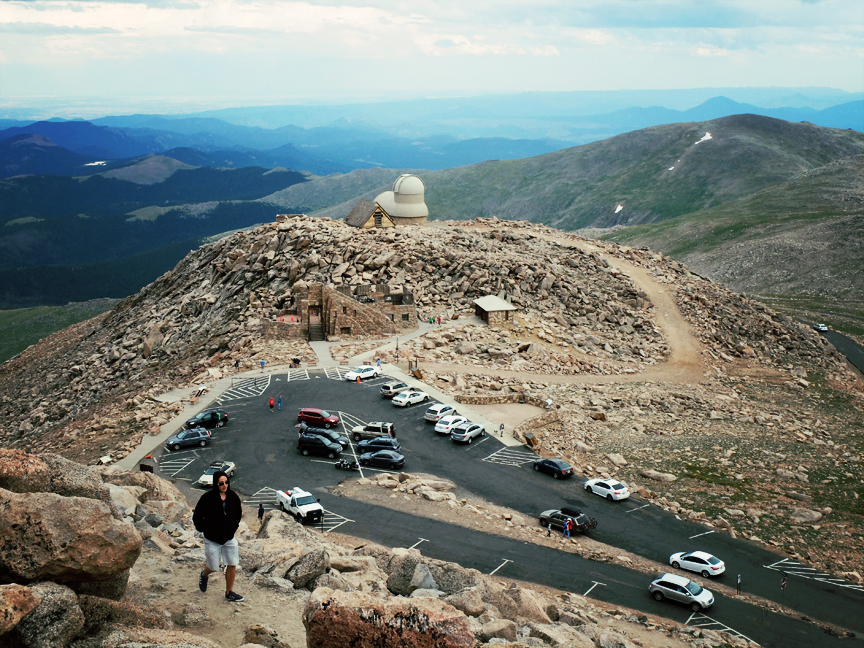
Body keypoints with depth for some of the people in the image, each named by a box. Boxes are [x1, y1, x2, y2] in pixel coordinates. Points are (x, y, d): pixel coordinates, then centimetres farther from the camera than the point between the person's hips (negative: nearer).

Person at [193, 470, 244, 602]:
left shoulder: (233, 496, -4)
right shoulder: (207, 498, -18)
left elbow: (238, 513, 15)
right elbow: (197, 517, -8)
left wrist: (234, 527, 9)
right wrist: (205, 530, -6)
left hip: (230, 538, 4)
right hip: (212, 540, -4)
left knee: (232, 565, 4)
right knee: (213, 567, 8)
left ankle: (229, 593, 21)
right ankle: (204, 575, 44)